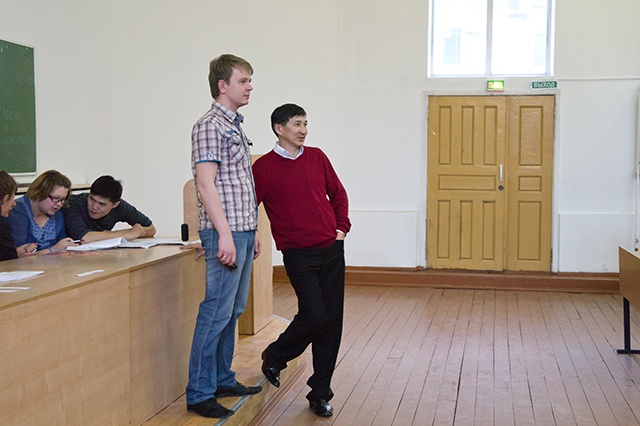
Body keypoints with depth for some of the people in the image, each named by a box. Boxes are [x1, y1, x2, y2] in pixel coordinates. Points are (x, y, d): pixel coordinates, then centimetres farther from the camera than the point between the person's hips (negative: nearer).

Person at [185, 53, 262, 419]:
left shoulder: (236, 127, 19)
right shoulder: (210, 126, -10)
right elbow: (206, 184, -17)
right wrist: (225, 234, -22)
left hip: (243, 231, 10)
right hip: (225, 232, -9)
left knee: (233, 310, 14)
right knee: (216, 313, -6)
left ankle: (223, 380, 25)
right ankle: (200, 394, 1)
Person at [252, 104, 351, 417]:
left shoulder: (316, 157, 10)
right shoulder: (264, 167, -3)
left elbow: (338, 193, 19)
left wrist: (342, 227, 9)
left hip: (332, 250, 5)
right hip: (298, 254, -4)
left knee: (332, 323, 3)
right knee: (315, 316, -13)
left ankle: (320, 394, 15)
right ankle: (274, 357, 18)